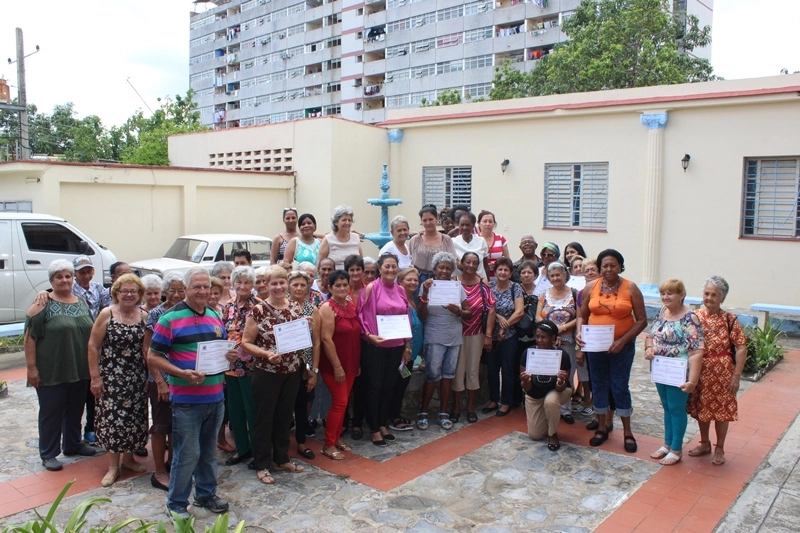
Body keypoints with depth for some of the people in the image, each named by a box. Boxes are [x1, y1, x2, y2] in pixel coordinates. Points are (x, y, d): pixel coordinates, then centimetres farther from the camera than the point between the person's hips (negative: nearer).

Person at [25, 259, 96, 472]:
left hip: (80, 370, 5)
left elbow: (91, 334, 17)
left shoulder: (82, 303, 9)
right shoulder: (43, 304, -8)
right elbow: (30, 337, -11)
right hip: (52, 372, -5)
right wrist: (31, 367, -14)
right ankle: (48, 454, 17)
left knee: (75, 410, 16)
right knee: (51, 412, 5)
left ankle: (73, 444, 33)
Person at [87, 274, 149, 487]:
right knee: (113, 417, 1)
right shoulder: (107, 314, -7)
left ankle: (128, 458, 29)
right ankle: (113, 465, 14)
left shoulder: (144, 317, 2)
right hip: (111, 376, -3)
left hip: (137, 377, 3)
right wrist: (95, 376, -9)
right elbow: (93, 346, -6)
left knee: (134, 417, 10)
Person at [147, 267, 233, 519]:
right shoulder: (170, 318, -9)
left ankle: (206, 494, 33)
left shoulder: (215, 316, 9)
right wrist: (182, 373, -23)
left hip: (215, 397, 6)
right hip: (186, 400, -6)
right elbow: (153, 357, -10)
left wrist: (230, 355, -4)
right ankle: (176, 504, 18)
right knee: (187, 454, 0)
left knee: (209, 451, 17)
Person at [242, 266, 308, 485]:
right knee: (265, 418, 6)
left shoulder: (296, 307, 3)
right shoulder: (258, 311, -12)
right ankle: (262, 465, 18)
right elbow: (246, 342, -9)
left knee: (285, 416, 16)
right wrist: (267, 354, -22)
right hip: (267, 373, -5)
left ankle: (282, 458, 31)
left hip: (293, 371, 5)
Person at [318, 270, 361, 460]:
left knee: (343, 401, 13)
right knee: (340, 402, -4)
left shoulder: (351, 305, 7)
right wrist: (337, 367, -20)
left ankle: (337, 438, 26)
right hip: (334, 365, -7)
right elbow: (326, 339, -20)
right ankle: (328, 445, 7)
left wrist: (358, 363, 14)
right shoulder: (328, 307, -15)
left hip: (350, 363, 7)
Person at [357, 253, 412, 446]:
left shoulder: (401, 290, 7)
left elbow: (407, 319, 11)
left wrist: (407, 346, 10)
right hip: (374, 346, -5)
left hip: (395, 346, 5)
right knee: (375, 386, 3)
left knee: (389, 385, 13)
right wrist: (369, 335, -23)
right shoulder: (371, 288, -8)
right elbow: (362, 316, -9)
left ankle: (382, 424, 27)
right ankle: (374, 429, 14)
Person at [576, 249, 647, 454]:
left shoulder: (630, 288, -7)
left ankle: (627, 432, 18)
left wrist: (622, 340, -17)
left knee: (620, 387, 3)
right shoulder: (590, 288, -1)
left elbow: (641, 320, -7)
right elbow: (582, 316, 7)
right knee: (599, 385, 11)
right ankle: (601, 427, 26)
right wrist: (579, 332, -13)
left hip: (622, 347, -2)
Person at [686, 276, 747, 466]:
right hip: (700, 373, 3)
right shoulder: (695, 317, -1)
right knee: (701, 408, 15)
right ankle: (704, 443, 34)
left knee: (721, 410, 9)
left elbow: (741, 348, -9)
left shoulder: (730, 320, -9)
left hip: (722, 374, -3)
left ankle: (719, 449, 26)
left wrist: (736, 376, -11)